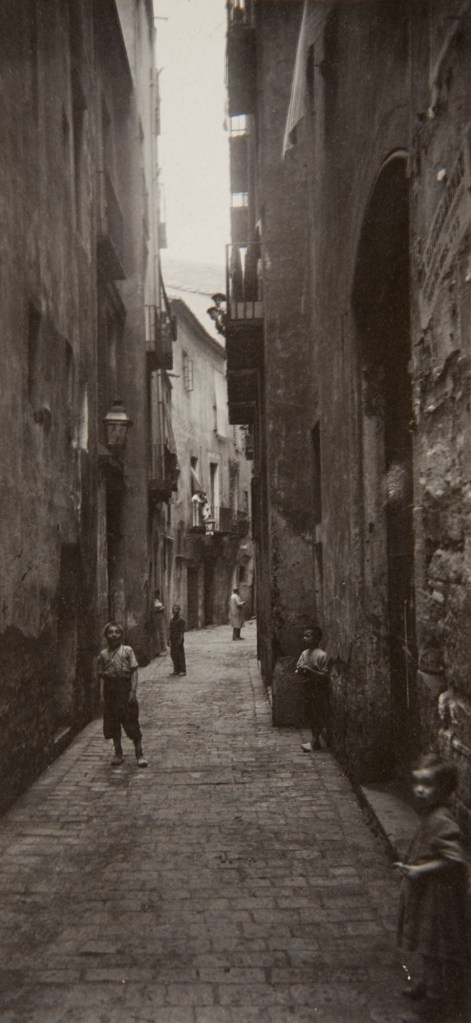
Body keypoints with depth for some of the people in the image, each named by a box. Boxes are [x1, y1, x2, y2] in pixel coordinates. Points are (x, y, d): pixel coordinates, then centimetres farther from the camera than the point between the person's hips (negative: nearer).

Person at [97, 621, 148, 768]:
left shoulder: (127, 650, -2)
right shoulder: (103, 654, 7)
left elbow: (134, 672, -3)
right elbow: (101, 676, 8)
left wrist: (133, 691, -11)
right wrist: (102, 695, 1)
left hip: (124, 686, -3)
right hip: (110, 689, 3)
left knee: (132, 722, -2)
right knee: (112, 723, 8)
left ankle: (139, 754, 5)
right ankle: (118, 753, 21)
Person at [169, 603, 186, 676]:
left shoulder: (180, 619, -9)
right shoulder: (172, 619, 14)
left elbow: (182, 630, -13)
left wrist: (180, 640, -20)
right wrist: (169, 640, 14)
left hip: (179, 639, -8)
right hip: (173, 640, 8)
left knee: (180, 655, -5)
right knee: (173, 654, 8)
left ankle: (183, 670, -1)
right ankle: (176, 670, 15)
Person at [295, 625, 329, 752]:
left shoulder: (322, 655, -16)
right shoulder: (304, 653, 6)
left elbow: (325, 675, -16)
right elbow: (298, 668, 13)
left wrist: (310, 670, -24)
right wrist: (300, 670, -11)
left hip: (319, 689, -7)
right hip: (308, 687, 7)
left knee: (319, 715, 0)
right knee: (310, 714, 10)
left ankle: (315, 741, 6)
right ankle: (315, 740, 19)